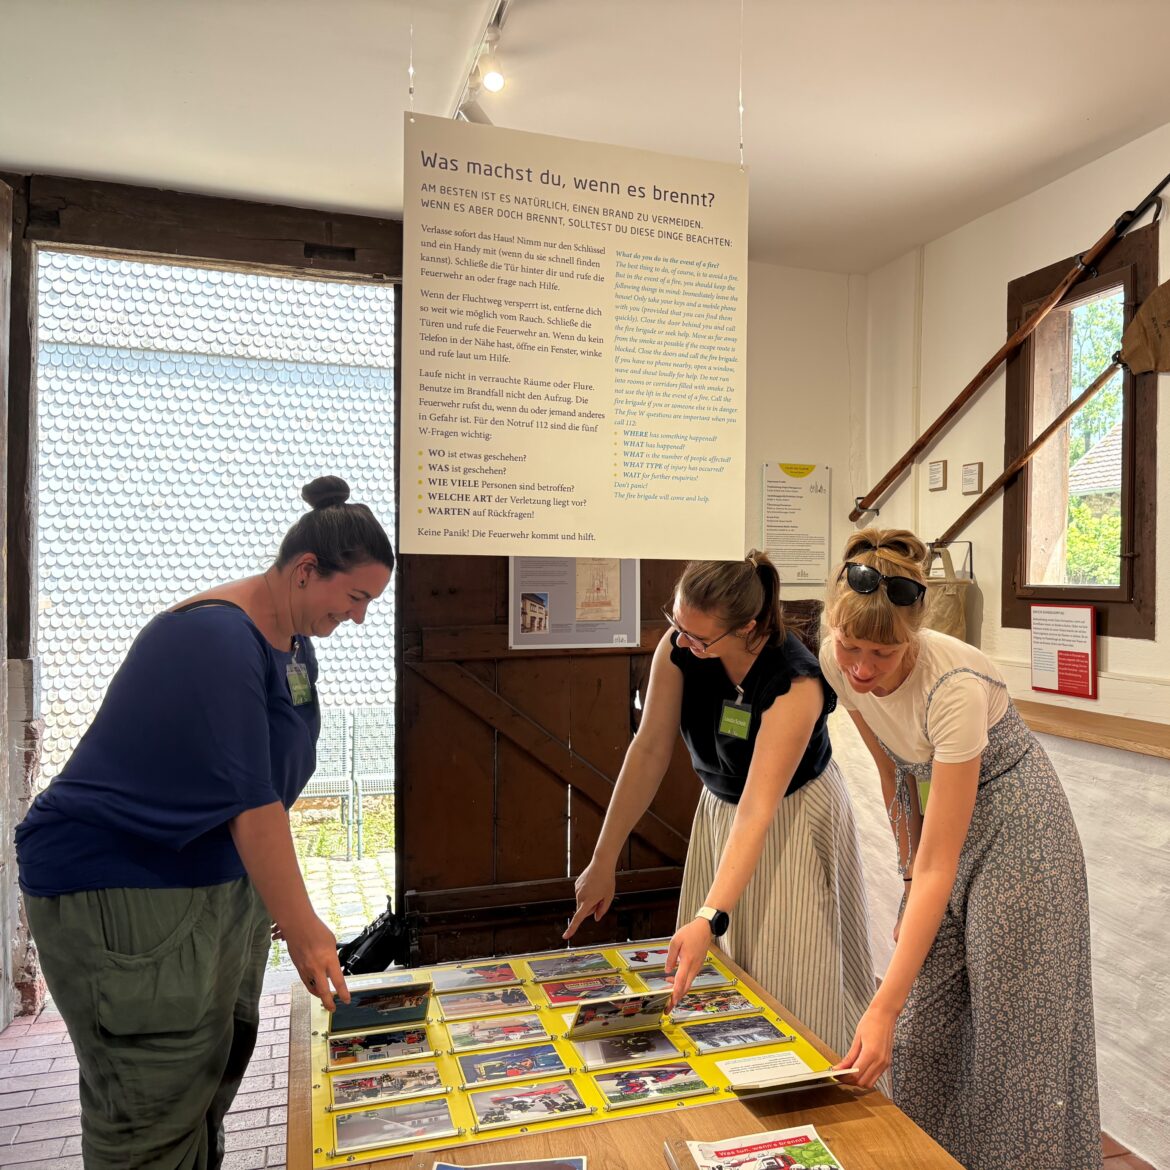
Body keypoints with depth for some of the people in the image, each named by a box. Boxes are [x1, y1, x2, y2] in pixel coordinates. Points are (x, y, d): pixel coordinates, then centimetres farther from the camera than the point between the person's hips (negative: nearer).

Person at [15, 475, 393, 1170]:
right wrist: (303, 929, -23)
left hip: (220, 876, 9)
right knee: (159, 1108, -2)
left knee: (220, 1067, 13)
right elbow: (248, 800, -26)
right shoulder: (215, 638, -24)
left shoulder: (294, 643, 5)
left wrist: (285, 907, 12)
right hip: (116, 883, -9)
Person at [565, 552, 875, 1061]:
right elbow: (650, 750, -15)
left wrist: (709, 919, -44)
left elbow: (757, 810, -36)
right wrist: (603, 862, -13)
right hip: (718, 806, 5)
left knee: (786, 982, 5)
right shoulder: (678, 646, -20)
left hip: (792, 817, -4)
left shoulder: (796, 682, -33)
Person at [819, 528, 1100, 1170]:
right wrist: (911, 872, 6)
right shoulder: (838, 662, -17)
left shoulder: (955, 685, -35)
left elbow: (940, 866, -33)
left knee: (1010, 1022, 3)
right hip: (937, 813, 6)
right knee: (924, 1018, 11)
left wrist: (883, 1008, -33)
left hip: (1011, 827, -5)